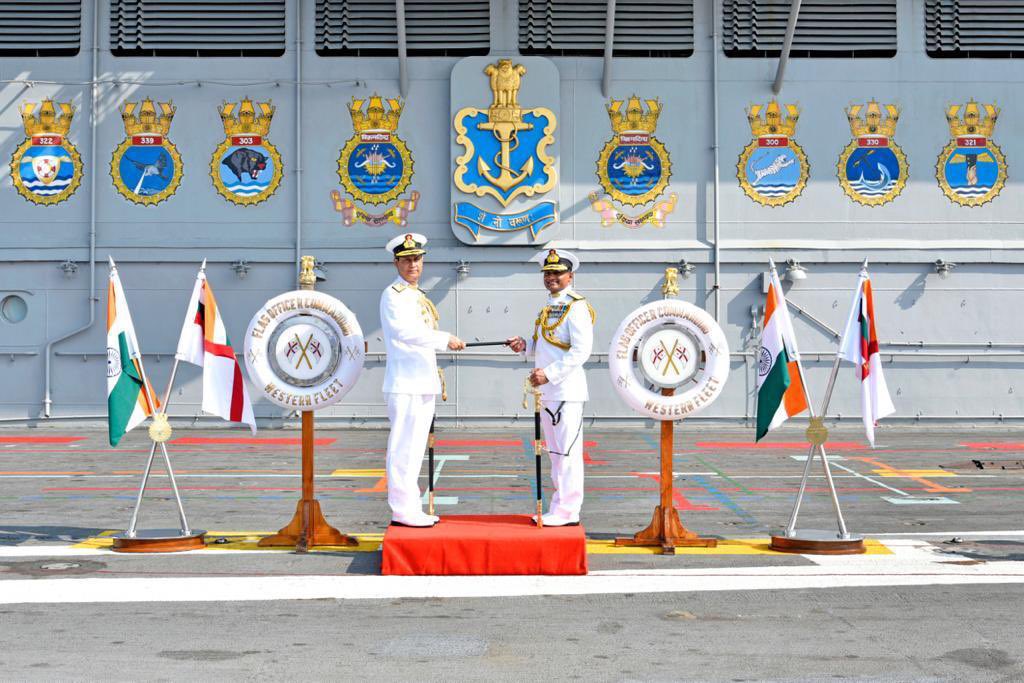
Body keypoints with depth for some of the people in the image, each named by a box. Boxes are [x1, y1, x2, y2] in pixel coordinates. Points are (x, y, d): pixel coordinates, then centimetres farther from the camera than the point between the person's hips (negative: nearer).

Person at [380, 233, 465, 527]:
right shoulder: (393, 295, -8)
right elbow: (406, 331, -24)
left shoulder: (420, 297, 20)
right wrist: (446, 339, -30)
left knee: (415, 448, 11)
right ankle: (403, 510, -4)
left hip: (423, 383, 9)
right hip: (405, 384, -9)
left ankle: (412, 509, 17)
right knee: (404, 448, -7)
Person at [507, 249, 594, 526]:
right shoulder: (549, 306, 17)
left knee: (567, 451, -5)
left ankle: (568, 512, -1)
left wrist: (550, 374, -22)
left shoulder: (576, 307, -10)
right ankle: (559, 509, 22)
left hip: (567, 390, -9)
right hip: (547, 390, 9)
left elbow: (581, 351, -18)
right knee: (555, 451, 14)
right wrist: (525, 345, 5)